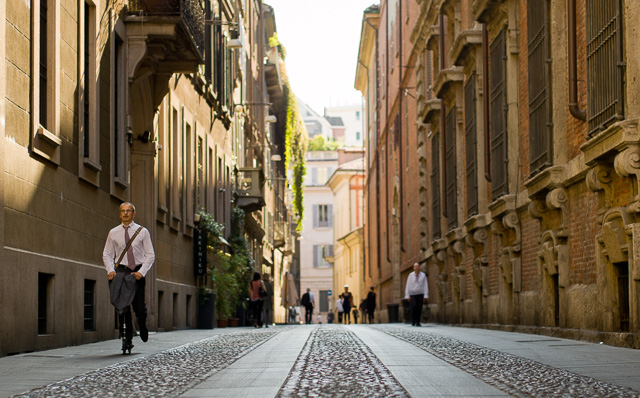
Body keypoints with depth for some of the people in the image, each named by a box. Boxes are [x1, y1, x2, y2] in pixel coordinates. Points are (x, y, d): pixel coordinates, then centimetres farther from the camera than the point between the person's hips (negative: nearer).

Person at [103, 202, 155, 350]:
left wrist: (141, 272, -12)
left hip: (137, 272, -1)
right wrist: (110, 270, -7)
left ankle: (142, 327, 30)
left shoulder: (142, 231, 4)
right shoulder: (113, 233, 9)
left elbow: (150, 255, 2)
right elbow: (107, 254, 12)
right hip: (121, 270, 1)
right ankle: (128, 339, -1)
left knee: (139, 307, -3)